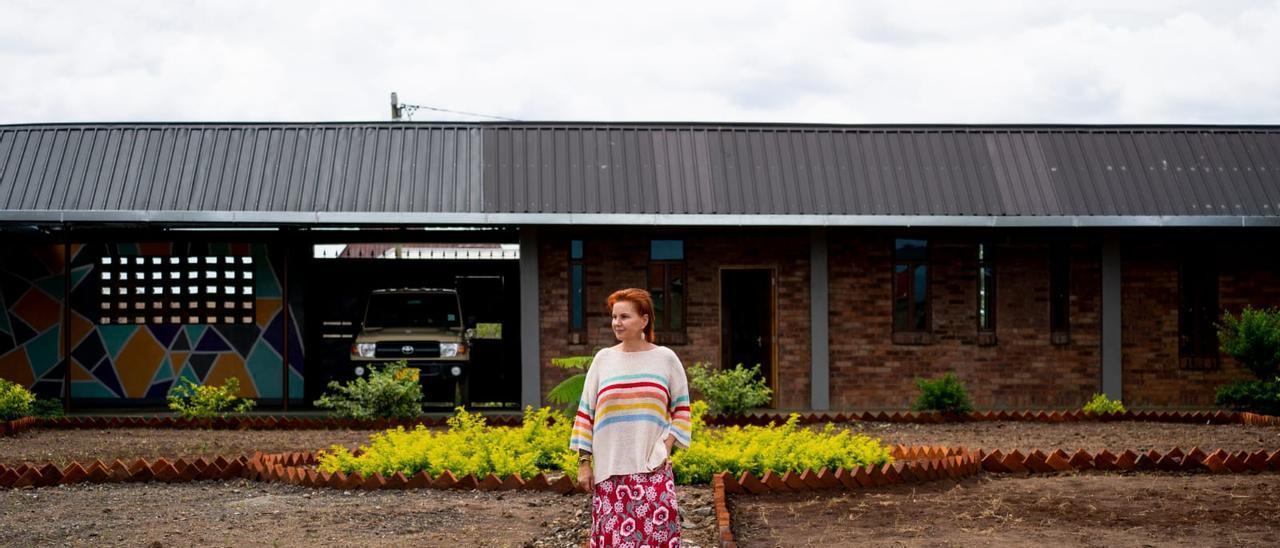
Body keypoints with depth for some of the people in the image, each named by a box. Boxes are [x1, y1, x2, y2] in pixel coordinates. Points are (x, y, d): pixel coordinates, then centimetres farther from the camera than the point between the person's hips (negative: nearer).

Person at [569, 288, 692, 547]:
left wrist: (666, 447, -4)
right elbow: (586, 412, 8)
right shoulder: (603, 359, 5)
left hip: (652, 468, -1)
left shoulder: (666, 359, 3)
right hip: (610, 468, 1)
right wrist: (584, 462, 3)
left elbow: (681, 409, 10)